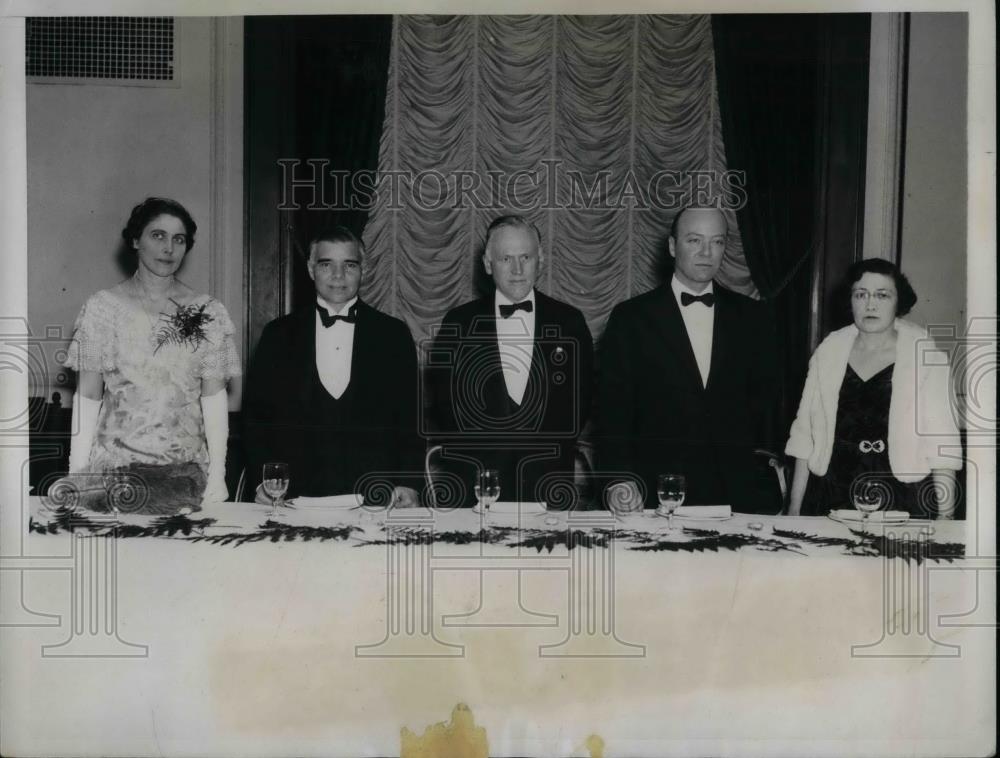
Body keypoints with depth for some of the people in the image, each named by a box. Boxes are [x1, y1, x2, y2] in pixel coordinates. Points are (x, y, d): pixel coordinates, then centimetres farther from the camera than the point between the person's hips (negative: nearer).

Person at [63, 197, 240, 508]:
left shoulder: (208, 312, 2)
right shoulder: (103, 307, 1)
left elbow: (214, 397, 1)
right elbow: (87, 396, 1)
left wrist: (217, 475, -4)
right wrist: (76, 473, -3)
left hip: (186, 467, 1)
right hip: (114, 464, 0)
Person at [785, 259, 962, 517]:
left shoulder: (925, 354, 0)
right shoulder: (829, 351, 7)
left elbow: (941, 444, -3)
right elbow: (805, 434, 9)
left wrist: (946, 517, -10)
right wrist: (794, 507, 6)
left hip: (903, 502, -2)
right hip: (831, 502, 2)